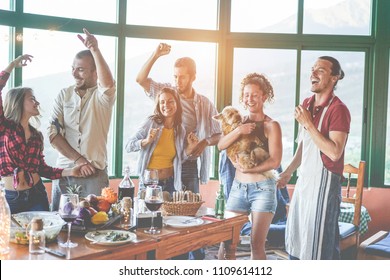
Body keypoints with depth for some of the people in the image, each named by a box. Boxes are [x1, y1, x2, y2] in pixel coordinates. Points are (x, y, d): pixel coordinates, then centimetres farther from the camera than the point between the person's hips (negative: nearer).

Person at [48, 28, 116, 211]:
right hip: (64, 172, 3)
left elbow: (108, 84, -28)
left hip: (95, 174, -2)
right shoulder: (64, 95, 6)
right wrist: (79, 159, -9)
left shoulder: (102, 96, -2)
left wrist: (95, 50, -35)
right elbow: (53, 133, -1)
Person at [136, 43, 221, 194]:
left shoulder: (205, 104, 0)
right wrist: (156, 55, -17)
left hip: (189, 166, 0)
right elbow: (141, 79, -8)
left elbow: (219, 135, 6)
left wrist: (206, 142, -15)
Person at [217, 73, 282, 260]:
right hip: (238, 187, 5)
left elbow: (275, 161, -13)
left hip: (263, 188, -4)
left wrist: (246, 169, -14)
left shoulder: (271, 125, -4)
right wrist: (238, 131, -18)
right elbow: (221, 145, -4)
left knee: (257, 245, -1)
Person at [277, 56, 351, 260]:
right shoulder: (307, 104, 9)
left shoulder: (338, 109, -15)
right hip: (304, 178, 8)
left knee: (319, 238, 0)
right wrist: (288, 171, 19)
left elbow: (334, 152, -24)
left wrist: (309, 124, -22)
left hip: (324, 180, -8)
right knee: (297, 233, 18)